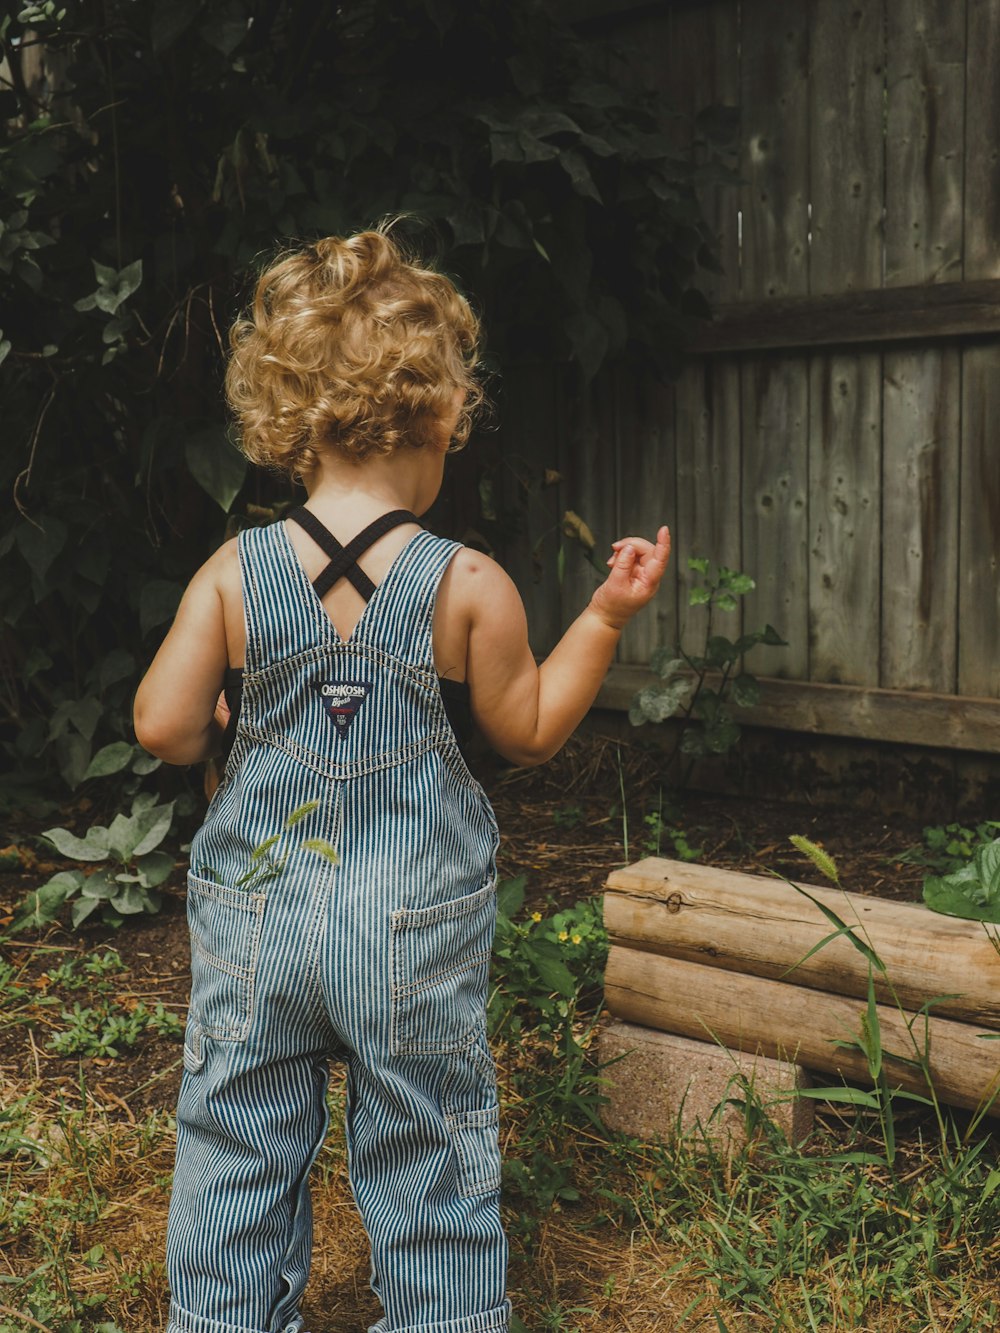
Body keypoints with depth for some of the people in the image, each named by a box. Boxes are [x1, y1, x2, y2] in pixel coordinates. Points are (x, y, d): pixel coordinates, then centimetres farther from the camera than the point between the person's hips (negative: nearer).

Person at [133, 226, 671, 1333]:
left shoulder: (233, 573, -7)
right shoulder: (469, 585, -11)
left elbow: (163, 730, -5)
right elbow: (530, 734, -1)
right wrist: (606, 616, 4)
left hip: (255, 913, 2)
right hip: (417, 926, -1)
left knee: (237, 1156, 16)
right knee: (428, 1159, 15)